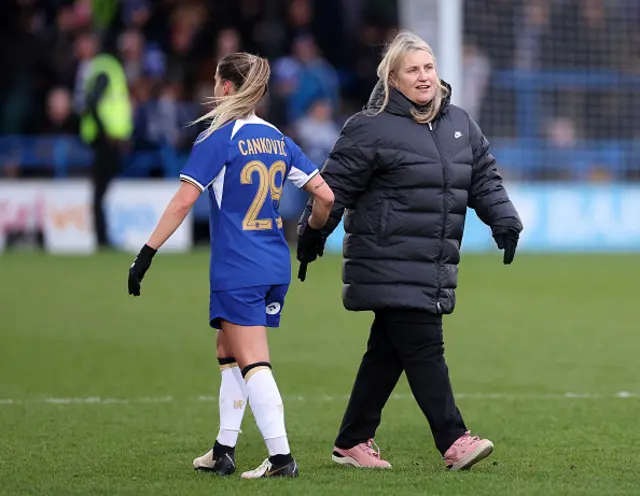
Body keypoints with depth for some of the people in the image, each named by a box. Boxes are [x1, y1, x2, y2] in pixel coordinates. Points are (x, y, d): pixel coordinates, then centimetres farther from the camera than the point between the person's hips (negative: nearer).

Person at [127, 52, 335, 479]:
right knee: (229, 352, 18)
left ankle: (281, 456, -13)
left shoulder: (220, 139, -9)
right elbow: (325, 195, 8)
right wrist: (313, 232, 28)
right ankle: (224, 451, 21)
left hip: (237, 269, -7)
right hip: (276, 267, 7)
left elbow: (184, 200, -15)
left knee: (253, 363, -6)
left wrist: (147, 254, -13)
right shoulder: (278, 141, 10)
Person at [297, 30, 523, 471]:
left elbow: (485, 178, 18)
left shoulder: (460, 124, 13)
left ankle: (353, 443, 19)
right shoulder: (371, 127, -7)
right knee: (424, 350, -11)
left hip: (434, 266, 7)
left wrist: (505, 221, 4)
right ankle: (454, 442, -12)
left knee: (387, 353, 11)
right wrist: (312, 234, -1)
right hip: (390, 265, -7)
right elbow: (336, 185, -3)